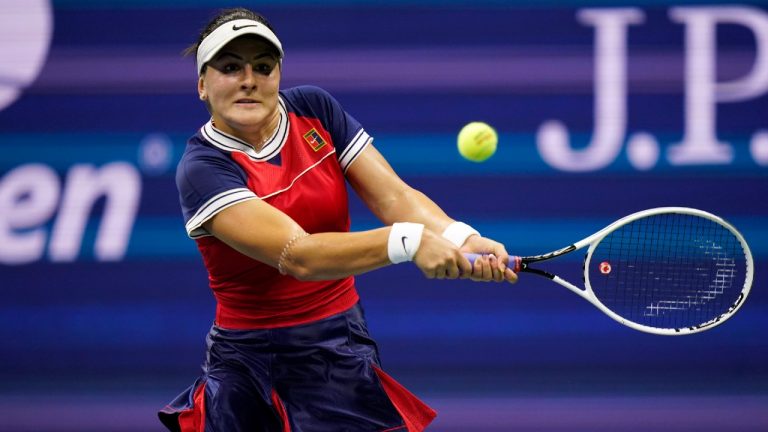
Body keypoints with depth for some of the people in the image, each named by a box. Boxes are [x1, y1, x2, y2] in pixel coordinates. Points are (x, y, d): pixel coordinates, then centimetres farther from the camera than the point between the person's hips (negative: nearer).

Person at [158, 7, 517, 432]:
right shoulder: (202, 169, -17)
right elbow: (298, 255, -29)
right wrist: (408, 240, -41)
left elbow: (393, 196, -9)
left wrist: (460, 238, -29)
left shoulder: (315, 109, -1)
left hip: (343, 347, 3)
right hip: (247, 361, -3)